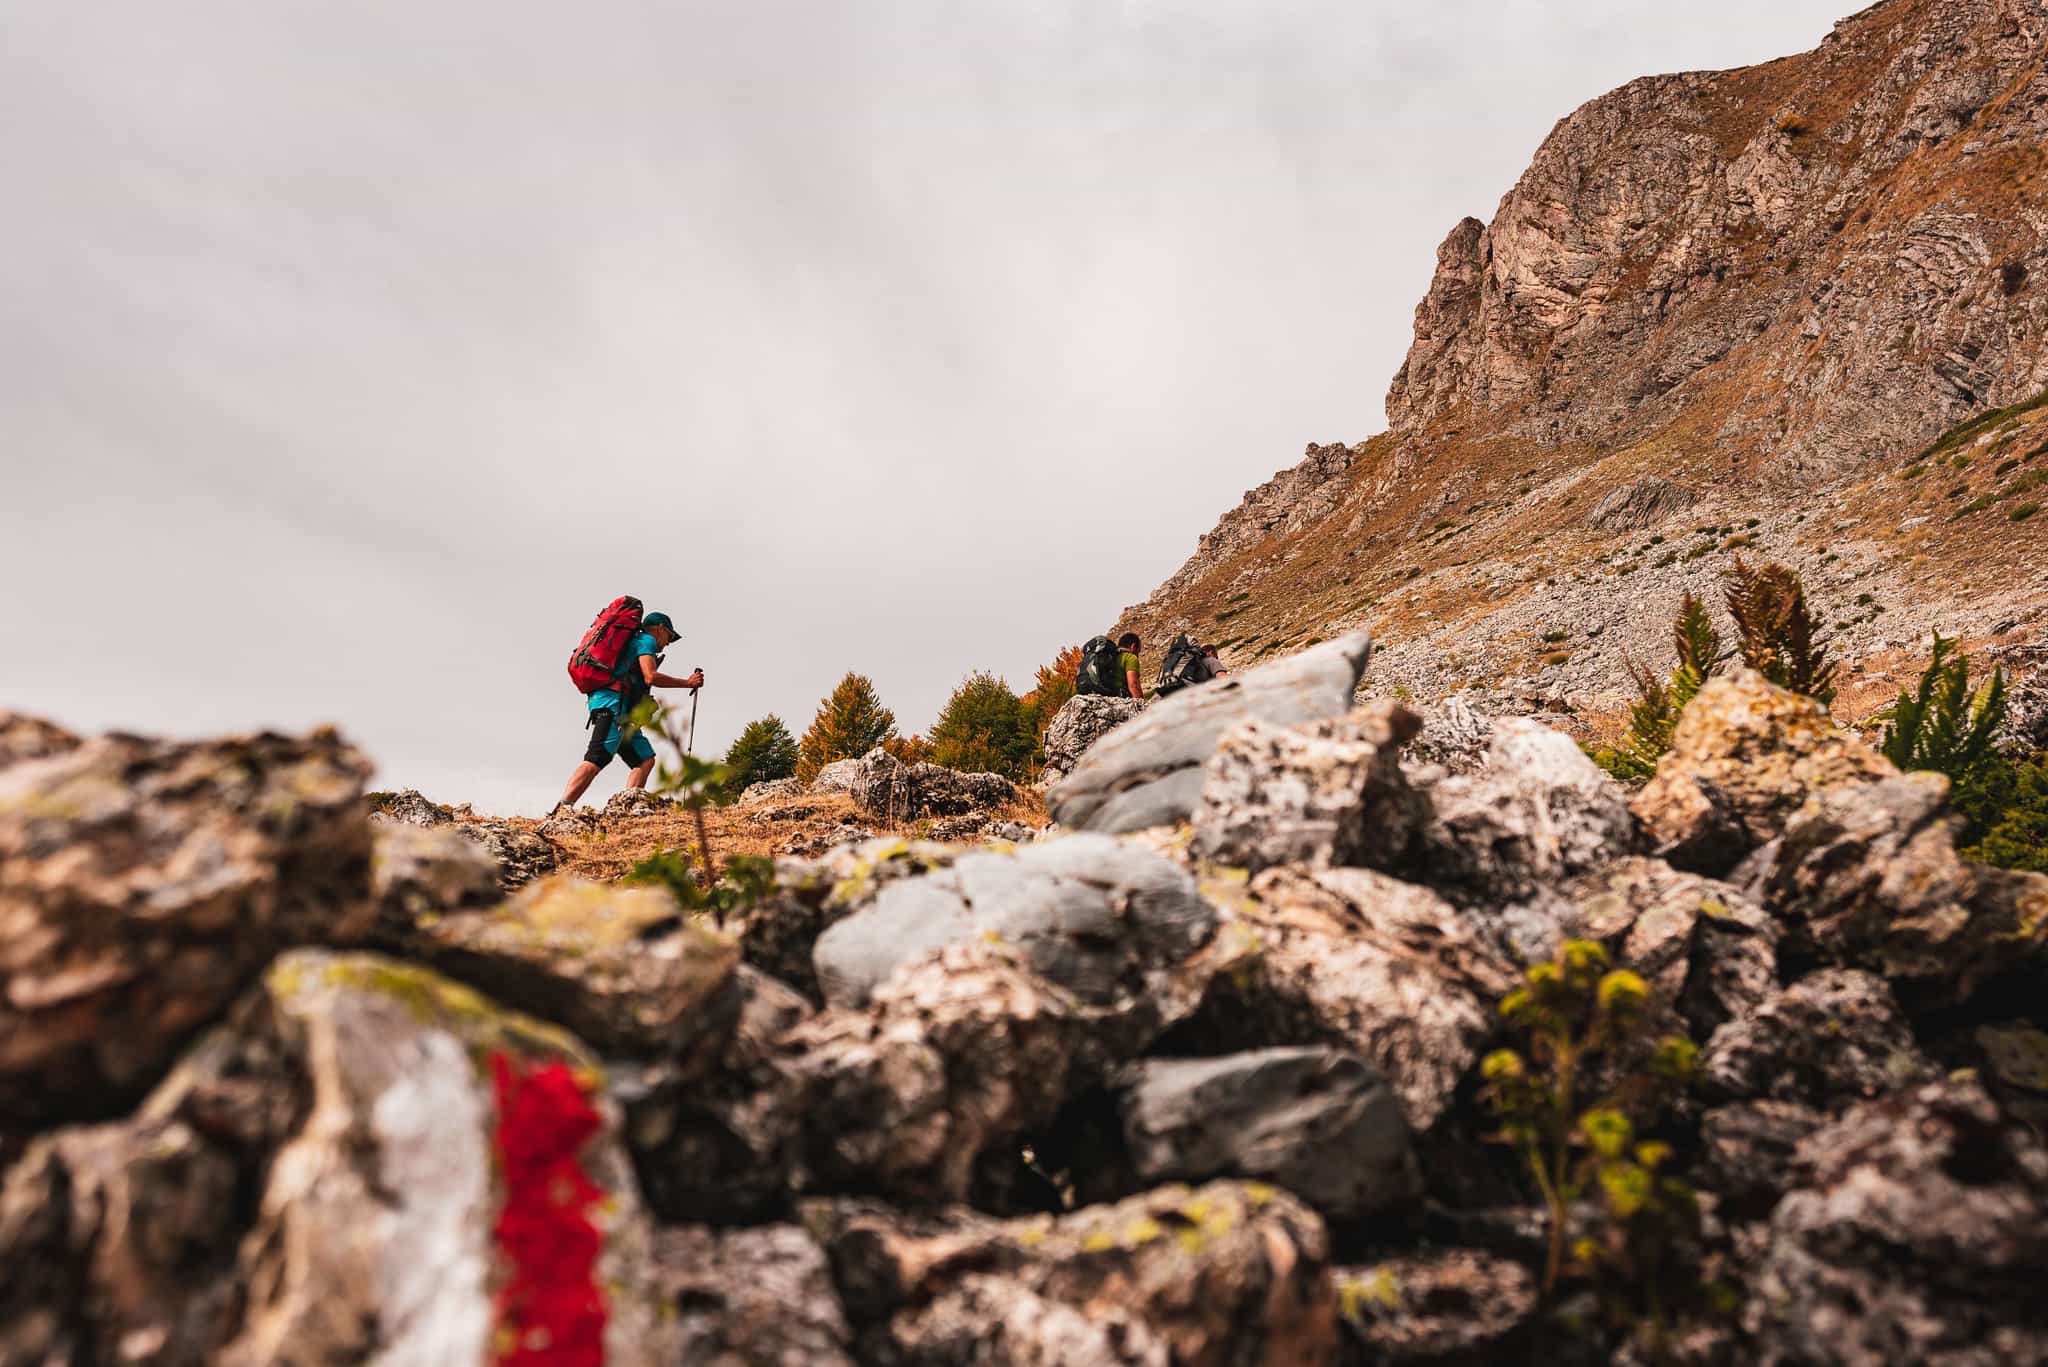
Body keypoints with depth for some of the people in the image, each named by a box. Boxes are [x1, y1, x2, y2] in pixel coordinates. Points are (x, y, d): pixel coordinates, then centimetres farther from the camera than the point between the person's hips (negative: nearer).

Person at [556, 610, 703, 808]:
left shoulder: (632, 642, 32)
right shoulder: (647, 640, 4)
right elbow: (651, 677, -12)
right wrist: (688, 682, -4)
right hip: (613, 705, -10)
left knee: (645, 759, 3)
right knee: (595, 760, -21)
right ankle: (561, 810, -31)